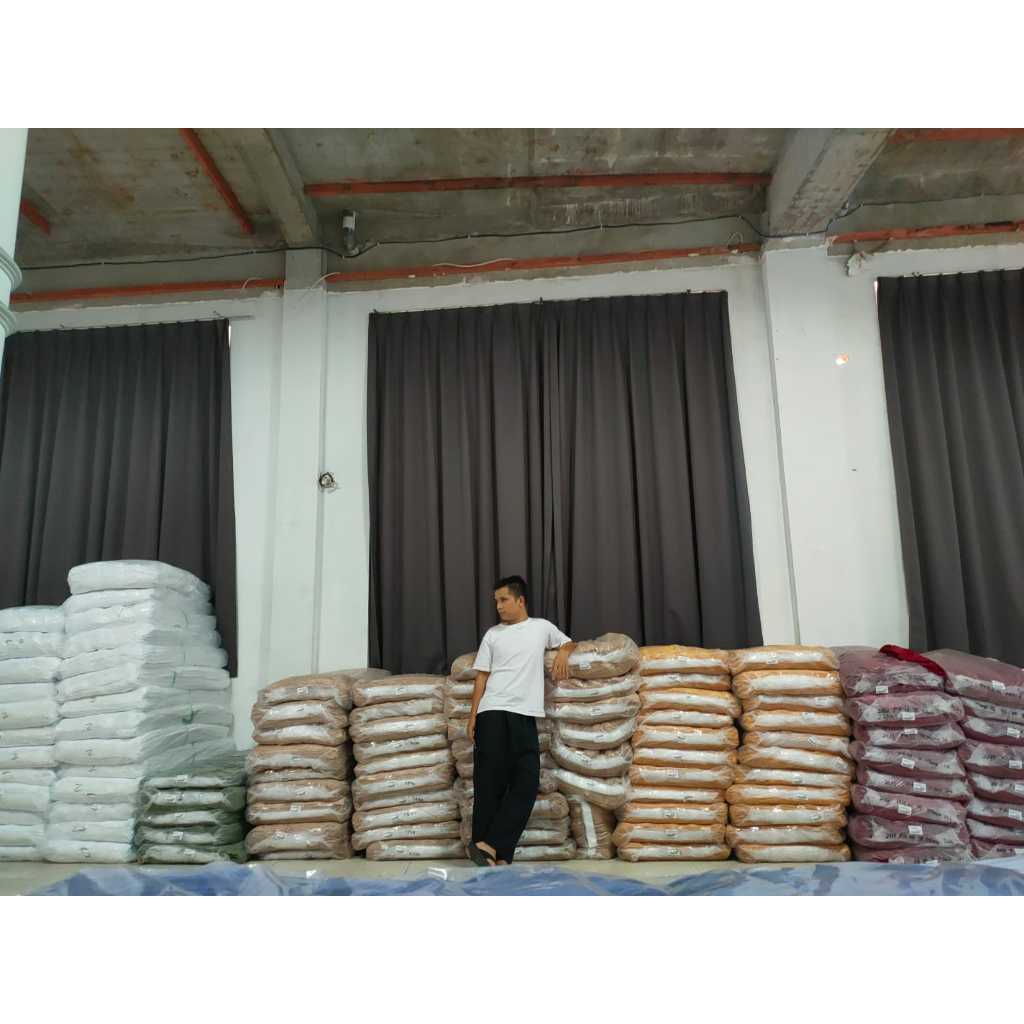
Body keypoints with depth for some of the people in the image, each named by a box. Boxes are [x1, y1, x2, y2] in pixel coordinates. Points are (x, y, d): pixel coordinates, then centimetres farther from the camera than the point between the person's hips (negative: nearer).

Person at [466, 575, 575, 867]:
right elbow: (482, 676, 10)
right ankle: (496, 853, 3)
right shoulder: (492, 634, 11)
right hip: (492, 714, -1)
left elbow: (569, 642, 28)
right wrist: (472, 716, 3)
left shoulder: (542, 627, 13)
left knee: (526, 784, -8)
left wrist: (563, 653, 4)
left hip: (525, 715, 1)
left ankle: (488, 846, -3)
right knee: (490, 784, -3)